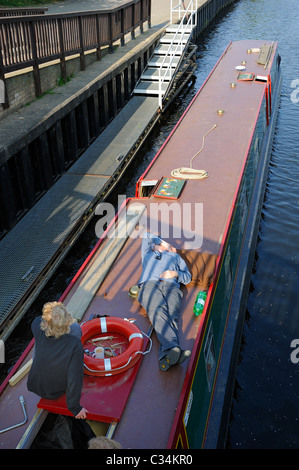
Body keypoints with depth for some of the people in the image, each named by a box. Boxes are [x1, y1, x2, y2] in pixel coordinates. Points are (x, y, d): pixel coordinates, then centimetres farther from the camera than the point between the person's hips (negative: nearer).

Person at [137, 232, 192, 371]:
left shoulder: (175, 256, 40)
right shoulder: (148, 255, 42)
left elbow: (188, 277, 30)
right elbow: (147, 235, 49)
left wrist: (175, 274, 8)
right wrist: (165, 244, 45)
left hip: (171, 287, 0)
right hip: (150, 285, 0)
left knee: (172, 317, -32)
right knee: (158, 313, -34)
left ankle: (166, 358, -56)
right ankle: (173, 348, -58)